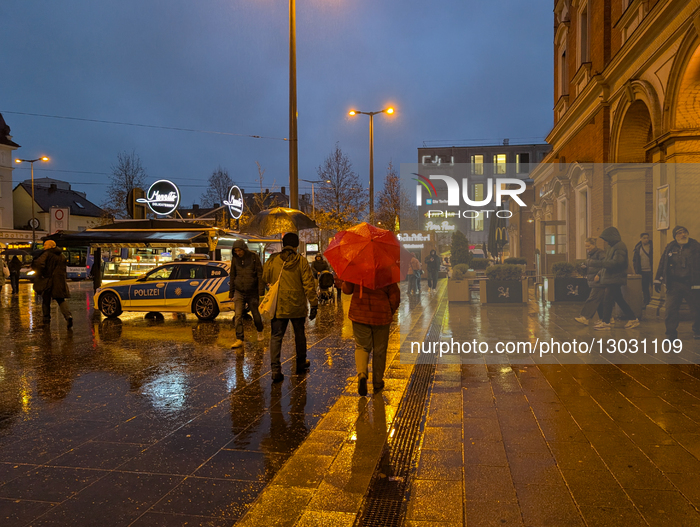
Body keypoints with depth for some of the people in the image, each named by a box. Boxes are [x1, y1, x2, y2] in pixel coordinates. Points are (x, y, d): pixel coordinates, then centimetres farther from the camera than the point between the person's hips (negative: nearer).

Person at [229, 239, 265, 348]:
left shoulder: (253, 257, -6)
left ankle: (260, 331, 36)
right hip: (239, 292, 2)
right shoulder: (234, 258, 3)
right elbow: (232, 276, 12)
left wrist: (261, 292, -11)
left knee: (255, 314, 9)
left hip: (252, 292, -2)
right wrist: (231, 293, 13)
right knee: (238, 316, -7)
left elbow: (260, 274, -6)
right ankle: (239, 339, -3)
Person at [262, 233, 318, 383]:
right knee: (299, 334, 17)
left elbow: (264, 280, 10)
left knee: (276, 336, 3)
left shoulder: (272, 261, -1)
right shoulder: (301, 261, -5)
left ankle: (275, 369, -8)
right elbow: (309, 284, -8)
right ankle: (301, 363, 30)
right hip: (297, 306, 0)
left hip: (278, 307, 0)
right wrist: (314, 304, -5)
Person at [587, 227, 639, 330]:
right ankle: (632, 319, 20)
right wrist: (600, 274, 13)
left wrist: (595, 263, -27)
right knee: (619, 300, 14)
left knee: (608, 300, -5)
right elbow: (606, 262, 22)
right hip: (611, 278, 10)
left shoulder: (619, 247, -15)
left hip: (615, 278, -10)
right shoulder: (612, 247, 17)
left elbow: (615, 263, -25)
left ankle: (605, 322, 2)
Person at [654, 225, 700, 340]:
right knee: (670, 310, -4)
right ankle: (671, 334, 6)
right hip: (674, 285, 2)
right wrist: (658, 281, 8)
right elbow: (662, 264, 11)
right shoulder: (670, 248, 8)